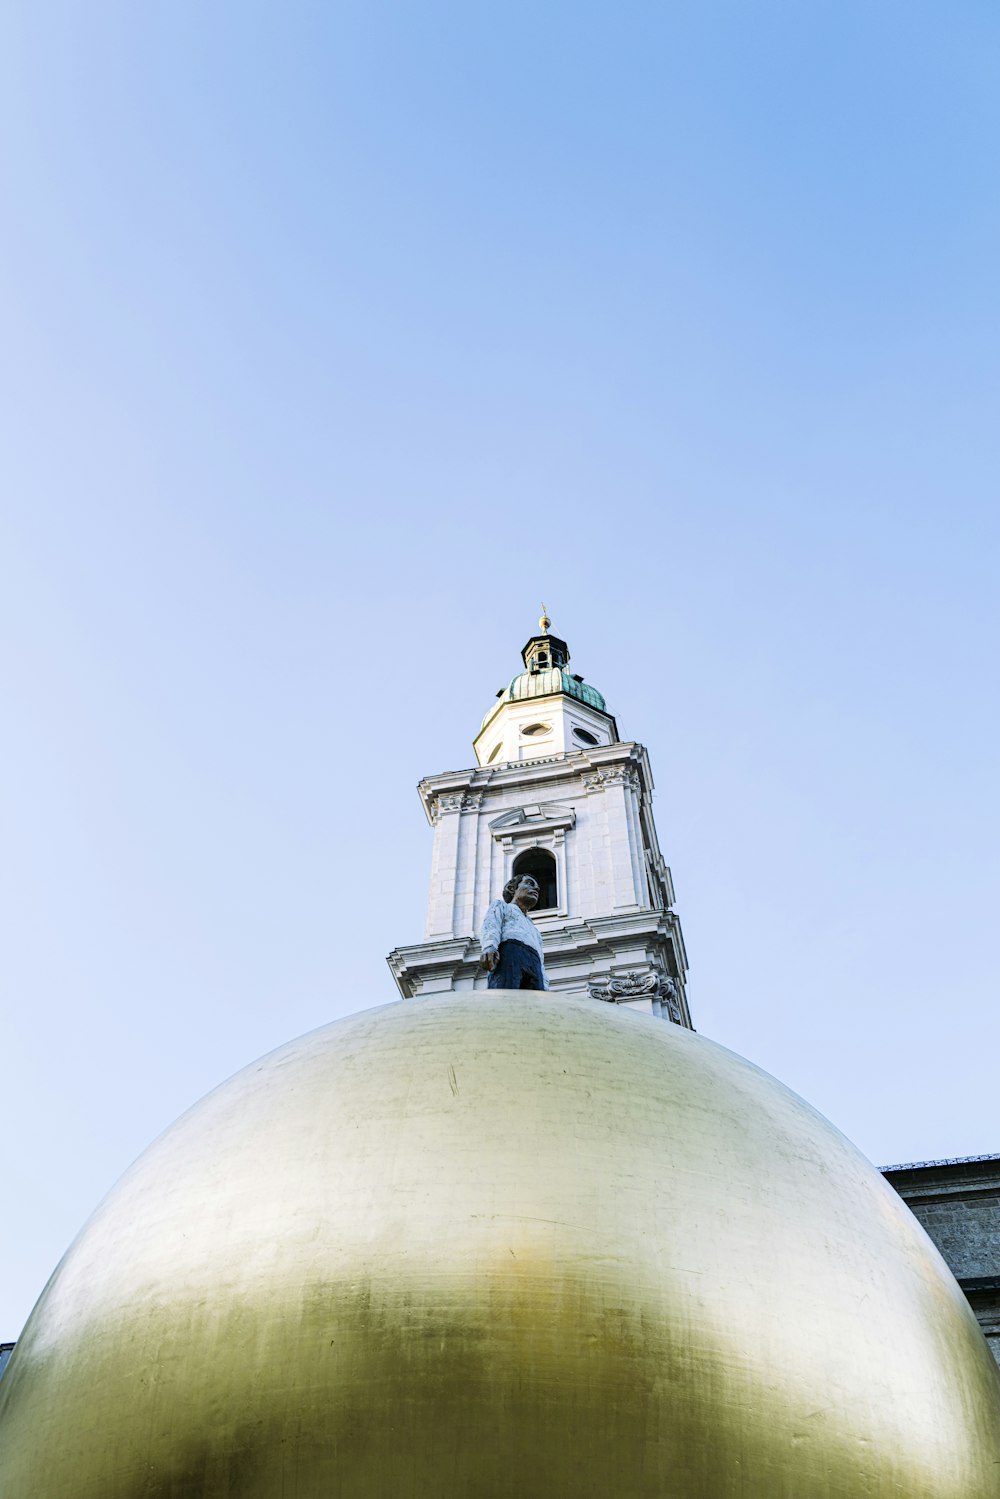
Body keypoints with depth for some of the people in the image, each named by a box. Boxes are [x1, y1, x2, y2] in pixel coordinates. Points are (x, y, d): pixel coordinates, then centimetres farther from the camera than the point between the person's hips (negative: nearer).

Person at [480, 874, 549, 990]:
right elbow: (490, 927, 7)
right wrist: (490, 946, -16)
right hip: (509, 951, -4)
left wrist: (545, 988, 10)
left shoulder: (534, 930, 43)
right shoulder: (501, 906, 31)